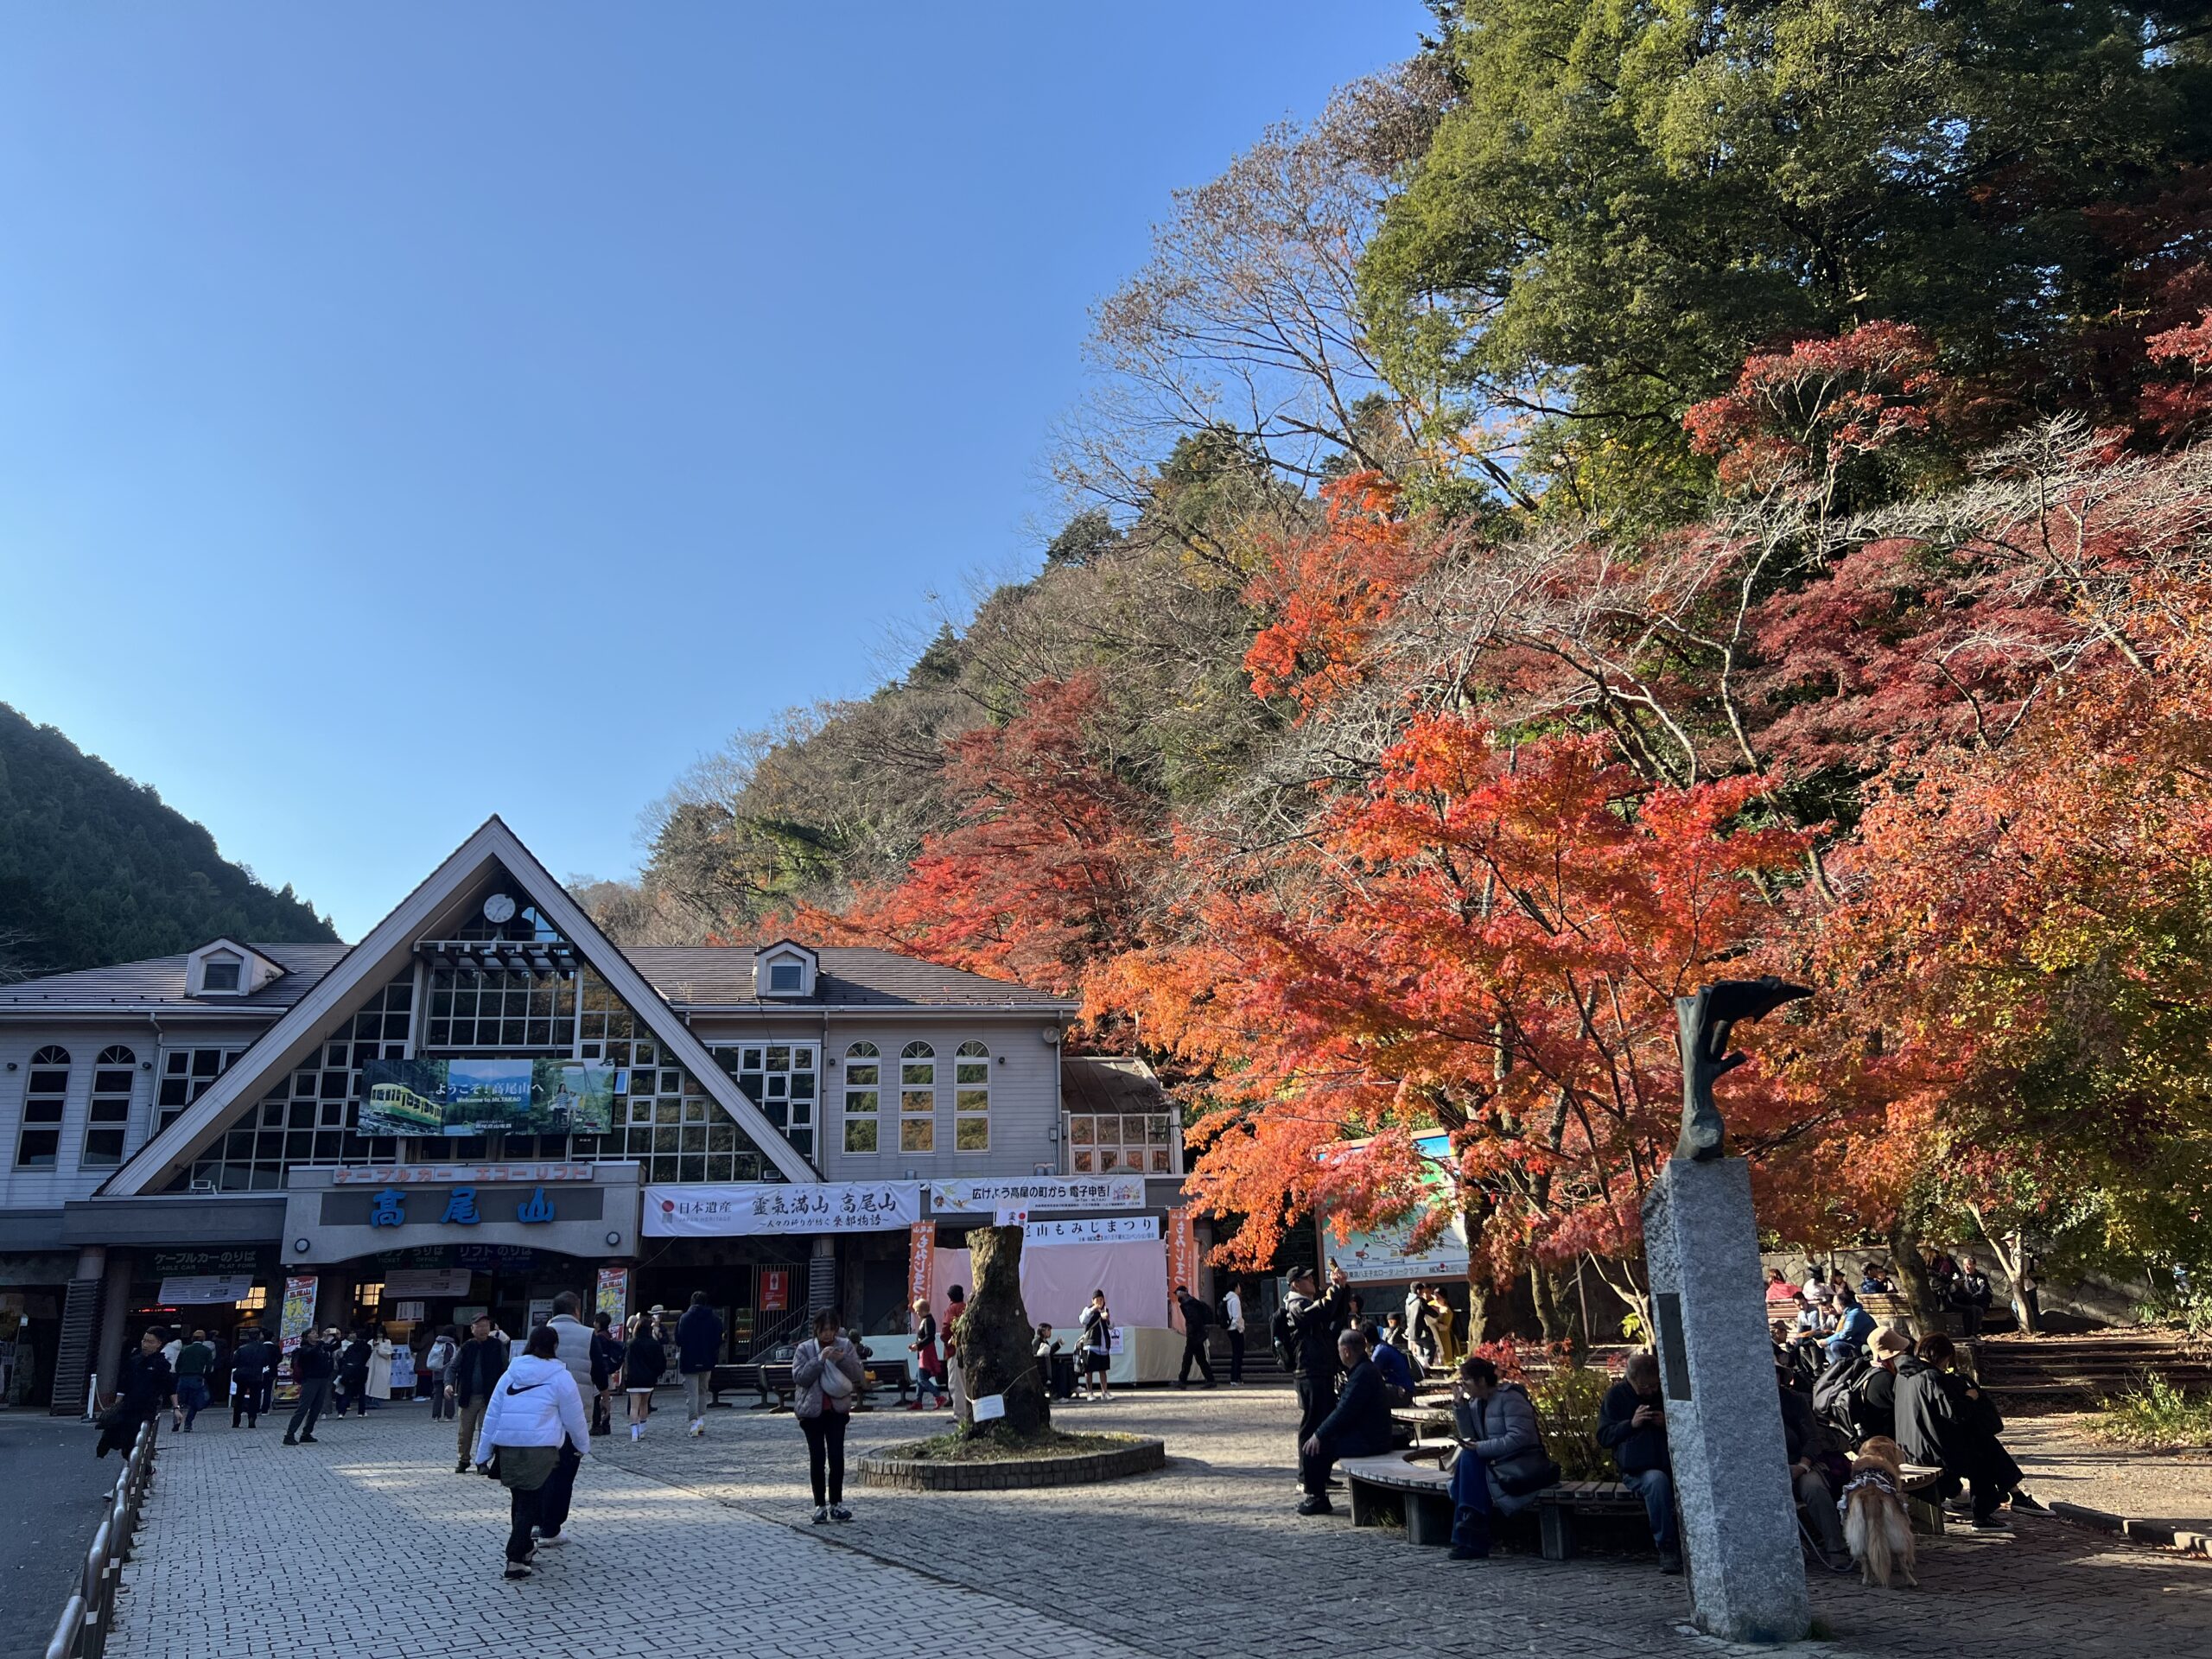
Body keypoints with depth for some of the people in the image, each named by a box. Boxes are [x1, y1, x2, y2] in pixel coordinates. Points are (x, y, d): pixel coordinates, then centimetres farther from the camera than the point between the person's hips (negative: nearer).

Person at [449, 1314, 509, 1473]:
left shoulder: (497, 1346, 0)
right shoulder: (466, 1348, 5)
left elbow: (505, 1369, 0)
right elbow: (453, 1367, 3)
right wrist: (449, 1383, -17)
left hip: (489, 1397, -2)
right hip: (467, 1397, 2)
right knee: (465, 1431, 8)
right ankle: (463, 1460, 22)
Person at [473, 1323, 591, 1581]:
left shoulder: (510, 1375, 12)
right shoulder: (560, 1376, -2)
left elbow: (491, 1416, 11)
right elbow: (574, 1417, 3)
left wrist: (483, 1454, 15)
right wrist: (583, 1445, 19)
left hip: (506, 1447, 5)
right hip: (539, 1449, -5)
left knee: (519, 1499, 19)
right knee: (529, 1502, 2)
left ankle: (525, 1547, 34)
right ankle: (515, 1559, -5)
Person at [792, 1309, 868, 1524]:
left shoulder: (845, 1347, 2)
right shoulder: (805, 1349, -2)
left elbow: (860, 1375, -2)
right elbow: (798, 1377, -13)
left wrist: (843, 1359, -18)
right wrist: (820, 1359, -20)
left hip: (838, 1409, 1)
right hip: (812, 1411, -1)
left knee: (837, 1457, -3)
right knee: (817, 1458, 2)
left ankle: (836, 1503, 8)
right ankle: (820, 1506, 9)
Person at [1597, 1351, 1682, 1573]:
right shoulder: (1616, 1395, 5)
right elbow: (1603, 1437, 4)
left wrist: (1670, 1423, -5)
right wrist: (1631, 1424, -13)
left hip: (1672, 1464, 2)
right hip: (1637, 1470, -2)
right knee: (1657, 1480, -37)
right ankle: (1667, 1549, -26)